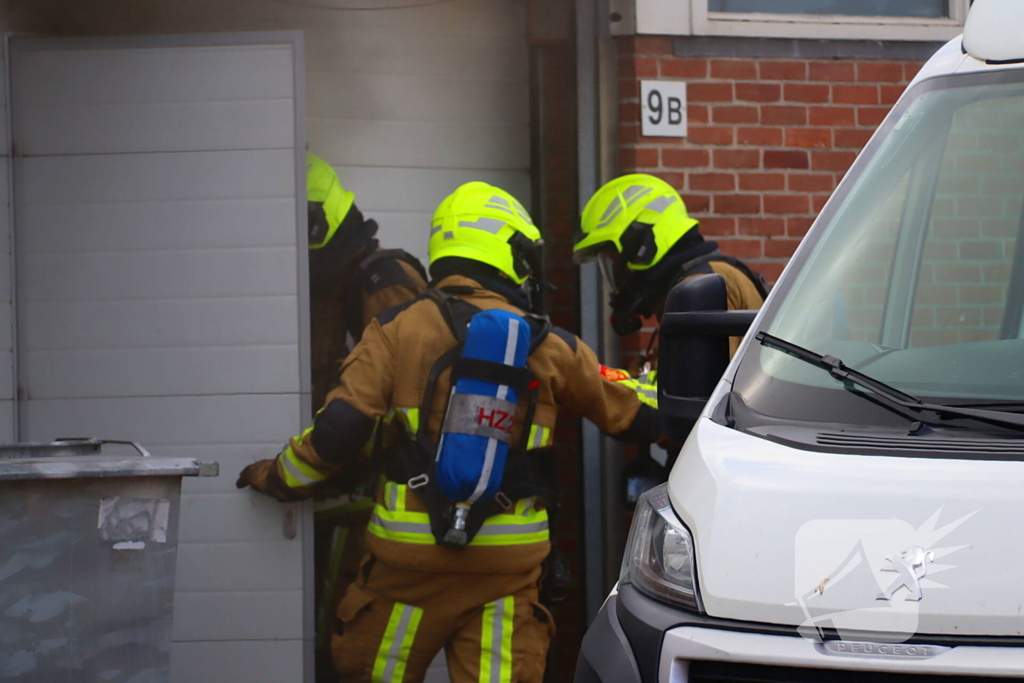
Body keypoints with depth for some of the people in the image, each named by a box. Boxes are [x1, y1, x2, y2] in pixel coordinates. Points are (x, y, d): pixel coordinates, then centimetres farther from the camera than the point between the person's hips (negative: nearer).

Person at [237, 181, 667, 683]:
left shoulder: (396, 330, -2)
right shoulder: (549, 347, 4)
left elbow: (340, 429, -9)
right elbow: (628, 414, 16)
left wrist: (280, 477, 8)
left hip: (410, 554, -1)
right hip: (506, 566, 1)